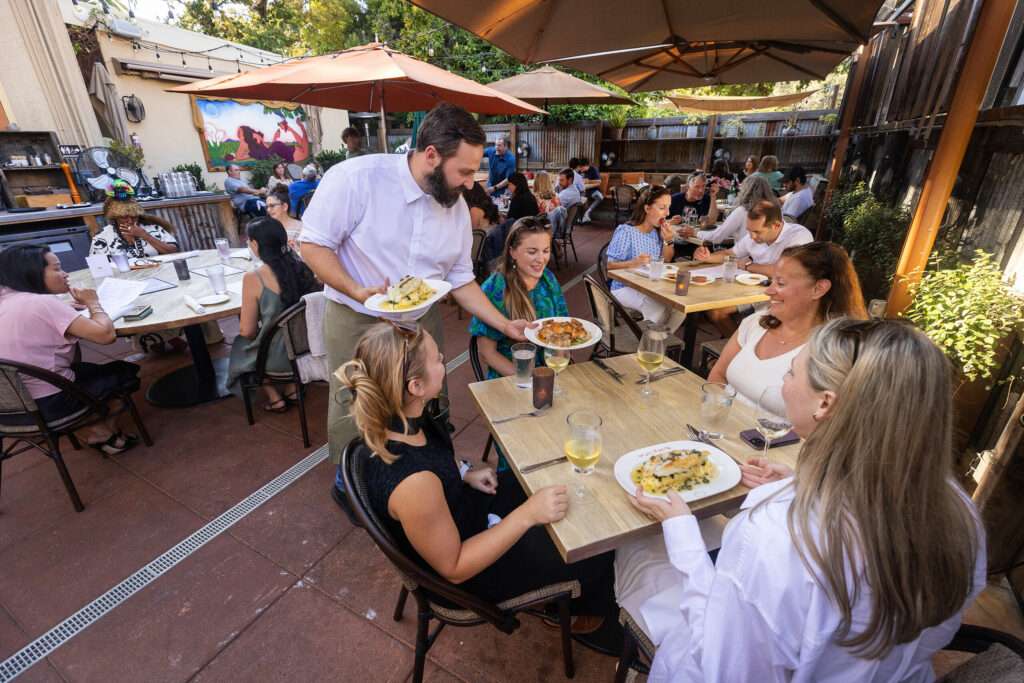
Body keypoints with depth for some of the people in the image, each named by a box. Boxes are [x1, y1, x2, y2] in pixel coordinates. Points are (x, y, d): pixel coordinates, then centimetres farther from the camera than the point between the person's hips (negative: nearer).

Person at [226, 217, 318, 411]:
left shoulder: (253, 278, -22)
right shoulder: (301, 267, -9)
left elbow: (247, 331, -13)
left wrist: (258, 333, 7)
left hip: (280, 358, -4)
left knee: (240, 346, 28)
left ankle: (275, 399, 31)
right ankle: (292, 389, 38)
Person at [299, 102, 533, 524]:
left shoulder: (456, 205, -1)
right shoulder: (355, 178, -18)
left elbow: (460, 279, 3)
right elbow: (313, 243, -12)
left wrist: (505, 325, -3)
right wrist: (356, 290, -28)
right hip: (357, 323, -4)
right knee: (354, 413, 12)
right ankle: (347, 483, 43)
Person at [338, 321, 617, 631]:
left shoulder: (396, 419, -18)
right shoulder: (414, 484, -42)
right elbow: (454, 568, -27)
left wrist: (464, 474, -4)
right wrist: (528, 514, -30)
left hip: (458, 506, 7)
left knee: (545, 481, 21)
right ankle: (588, 607, 44)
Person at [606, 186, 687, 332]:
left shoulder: (660, 229, 5)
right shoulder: (625, 231, -15)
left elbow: (666, 261, 11)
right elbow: (610, 266, -15)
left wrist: (668, 240, -8)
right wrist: (634, 263, -33)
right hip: (625, 287, -6)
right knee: (658, 309, -31)